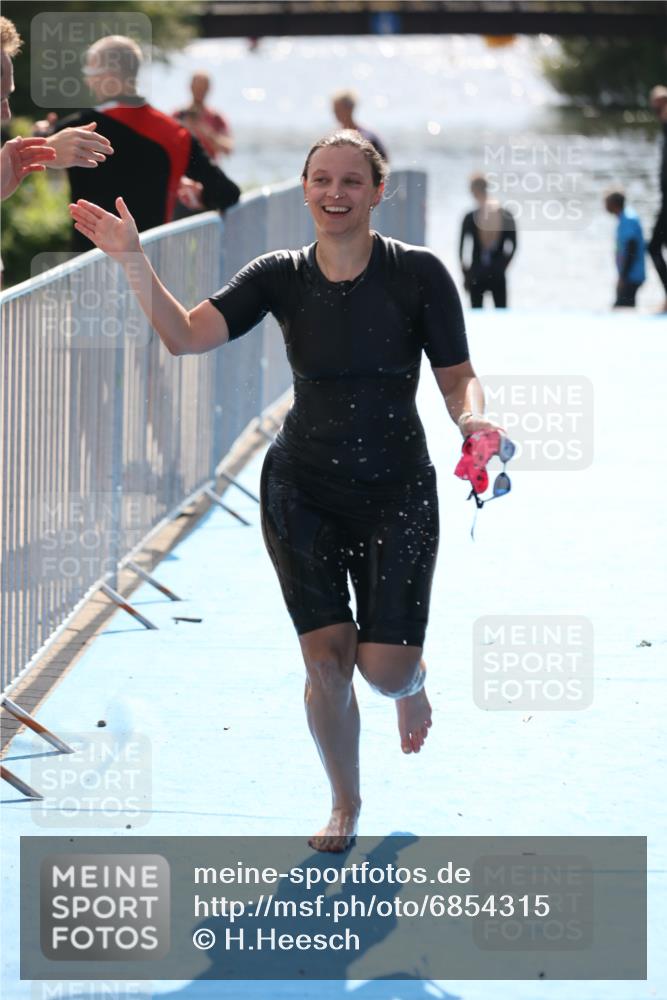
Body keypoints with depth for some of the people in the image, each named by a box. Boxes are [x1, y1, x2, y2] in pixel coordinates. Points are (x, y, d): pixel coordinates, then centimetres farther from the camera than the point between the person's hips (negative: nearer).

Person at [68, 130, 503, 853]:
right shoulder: (281, 277, -2)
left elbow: (458, 378, -5)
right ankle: (345, 806, 21)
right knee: (326, 654, -3)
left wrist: (474, 418, -27)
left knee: (383, 668, -8)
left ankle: (413, 681, 33)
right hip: (302, 490, 2)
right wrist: (133, 263, -23)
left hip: (397, 494, -2)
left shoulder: (417, 273, -8)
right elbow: (186, 334, -11)